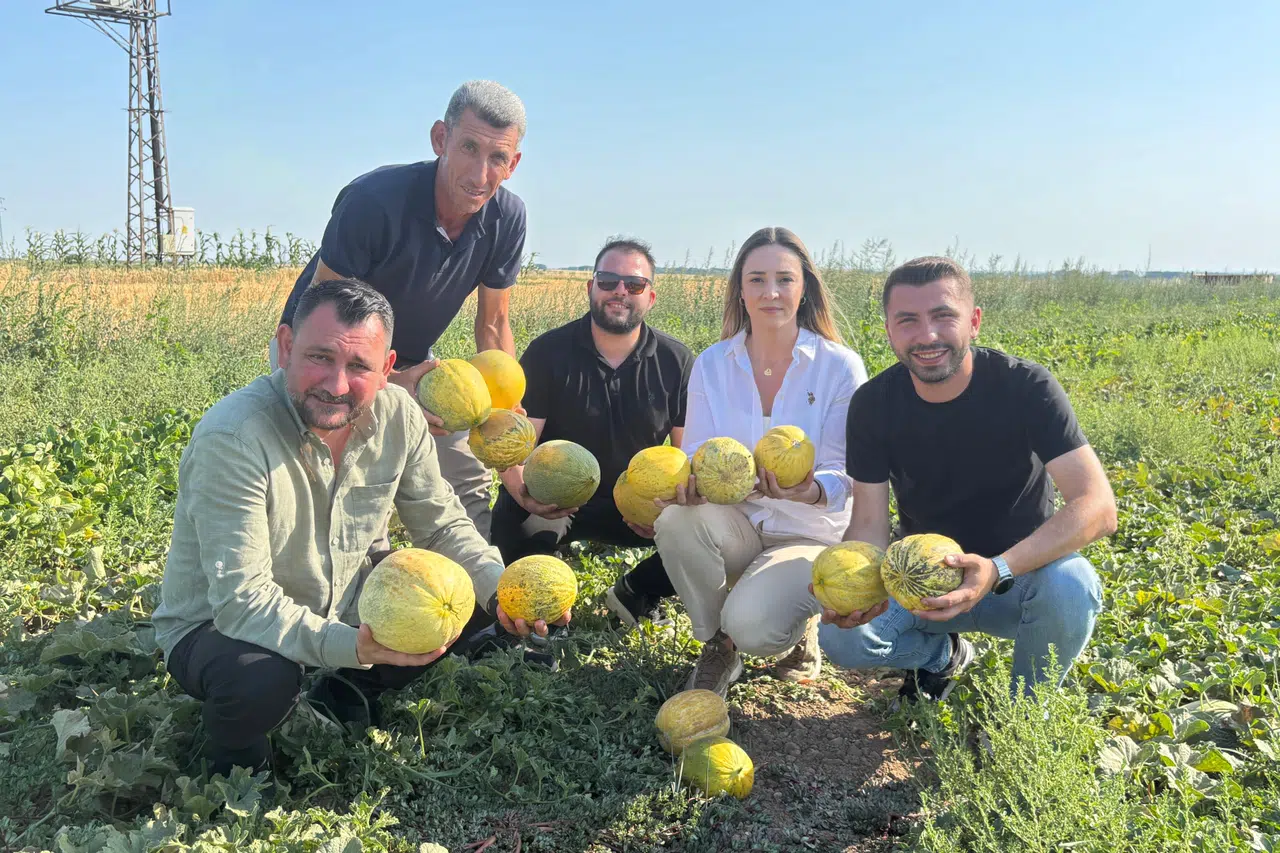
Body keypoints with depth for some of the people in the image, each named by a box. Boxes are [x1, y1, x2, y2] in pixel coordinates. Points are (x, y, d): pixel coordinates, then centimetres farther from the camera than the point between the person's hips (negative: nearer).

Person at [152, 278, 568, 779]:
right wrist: (349, 646, -48)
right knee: (262, 678, -38)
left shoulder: (397, 414, -12)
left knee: (476, 595, -3)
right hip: (220, 625, -5)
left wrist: (501, 587, -21)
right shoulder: (231, 437, -30)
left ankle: (347, 696, 16)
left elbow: (442, 526, -1)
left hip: (345, 606, 6)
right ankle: (236, 770, 0)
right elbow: (242, 601, -33)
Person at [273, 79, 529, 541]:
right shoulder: (374, 199, -32)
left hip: (410, 361, 6)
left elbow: (493, 324, -3)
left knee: (469, 479, 8)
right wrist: (388, 382, -38)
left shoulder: (506, 217, -14)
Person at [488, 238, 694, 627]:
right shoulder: (547, 352, -8)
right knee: (516, 524, -36)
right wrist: (525, 493, -36)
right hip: (553, 500, -2)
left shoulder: (676, 361, -3)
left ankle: (635, 594, 8)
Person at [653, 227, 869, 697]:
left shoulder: (841, 367, -9)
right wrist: (688, 482, -31)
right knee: (677, 518, -31)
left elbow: (846, 476, -12)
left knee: (751, 624, -31)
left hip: (811, 535, -3)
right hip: (737, 525, 3)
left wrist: (810, 491, -37)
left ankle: (799, 625, 11)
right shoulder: (711, 364, 0)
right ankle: (718, 648, -5)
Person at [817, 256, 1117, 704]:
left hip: (1023, 572, -2)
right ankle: (942, 655, 11)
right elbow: (869, 523, -10)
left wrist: (998, 569, -44)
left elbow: (1097, 507, -28)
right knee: (839, 636, -24)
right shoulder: (873, 405, -12)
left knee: (1070, 585, -36)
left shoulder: (1026, 387, -20)